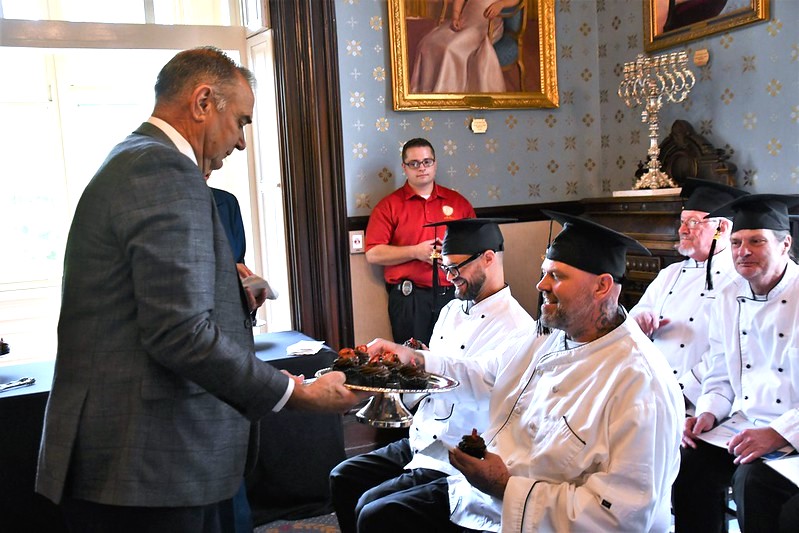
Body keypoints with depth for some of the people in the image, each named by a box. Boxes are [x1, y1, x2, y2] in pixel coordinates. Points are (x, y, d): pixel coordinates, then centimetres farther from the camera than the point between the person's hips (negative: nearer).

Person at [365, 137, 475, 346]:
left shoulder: (457, 201, 12)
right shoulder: (389, 206, 3)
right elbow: (373, 254, -5)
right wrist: (415, 252, -11)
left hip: (453, 295, 3)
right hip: (409, 297, -2)